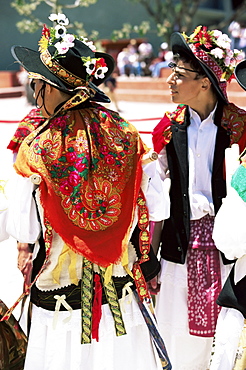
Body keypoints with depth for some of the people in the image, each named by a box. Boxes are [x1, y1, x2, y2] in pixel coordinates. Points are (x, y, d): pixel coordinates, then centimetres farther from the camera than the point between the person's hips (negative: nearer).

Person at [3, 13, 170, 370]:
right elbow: (149, 209, 0)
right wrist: (144, 258, 13)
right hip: (122, 286, 3)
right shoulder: (125, 134, -7)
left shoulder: (36, 148, -18)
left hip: (61, 286, -3)